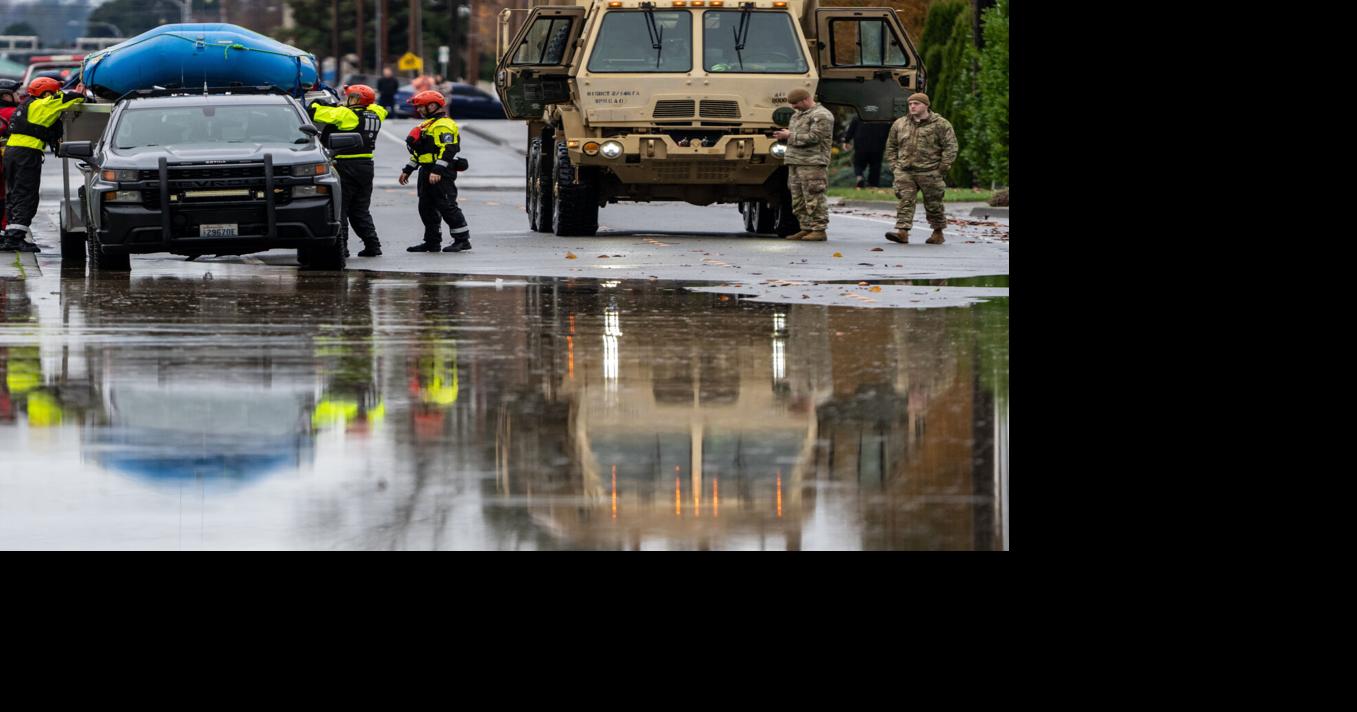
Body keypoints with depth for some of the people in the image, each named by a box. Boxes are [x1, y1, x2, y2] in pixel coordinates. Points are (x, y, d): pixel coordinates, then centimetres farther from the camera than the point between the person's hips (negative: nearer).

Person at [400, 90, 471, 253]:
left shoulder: (443, 126, -13)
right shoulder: (427, 125, 21)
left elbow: (447, 149, -23)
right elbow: (419, 151, 29)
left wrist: (438, 171, -29)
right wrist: (407, 170, 29)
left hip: (441, 174, -11)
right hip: (427, 171, 11)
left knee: (447, 206, -10)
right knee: (426, 208, 11)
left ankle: (462, 239, -6)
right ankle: (432, 241, 17)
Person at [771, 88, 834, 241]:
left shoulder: (821, 115, -7)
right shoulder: (797, 115, 22)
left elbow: (813, 137, -17)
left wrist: (790, 135, -12)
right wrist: (784, 135, 8)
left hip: (812, 164, -9)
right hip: (795, 163, 9)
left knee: (813, 199, -10)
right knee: (798, 200, 9)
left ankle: (819, 230, -8)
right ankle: (806, 229, 13)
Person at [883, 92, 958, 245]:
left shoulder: (940, 124, -2)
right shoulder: (899, 124, 12)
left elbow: (950, 146, -3)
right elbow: (891, 146, 21)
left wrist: (943, 167, -8)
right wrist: (894, 165, 10)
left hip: (929, 172, -3)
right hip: (905, 172, 3)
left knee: (933, 203, 6)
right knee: (905, 201, -10)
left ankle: (938, 232, 20)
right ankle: (902, 231, -17)